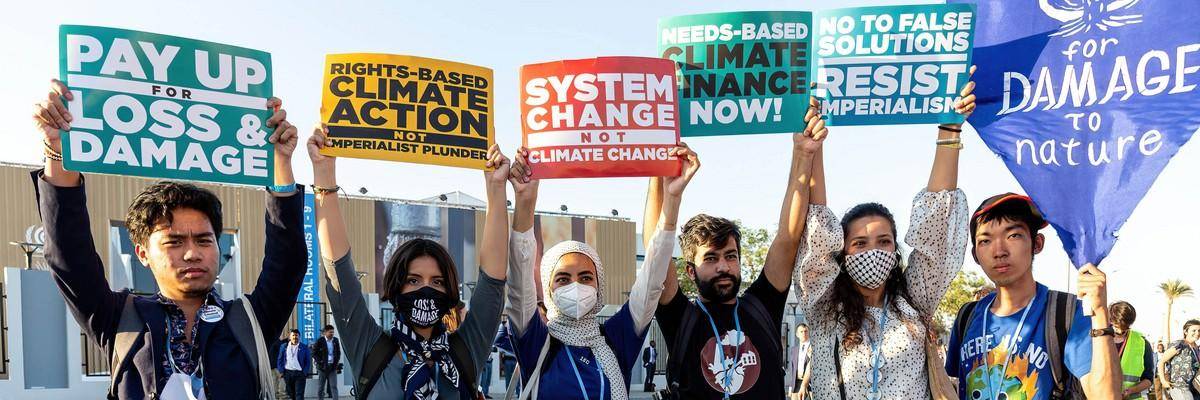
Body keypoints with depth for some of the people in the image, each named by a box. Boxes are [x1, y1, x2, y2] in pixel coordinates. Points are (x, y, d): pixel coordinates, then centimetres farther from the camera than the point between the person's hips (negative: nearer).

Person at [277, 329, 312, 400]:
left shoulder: (304, 347, 4)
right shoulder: (284, 347, 10)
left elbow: (308, 361, 4)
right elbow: (279, 360, 10)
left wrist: (305, 373, -6)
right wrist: (281, 371, 0)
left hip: (300, 373, -2)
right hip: (288, 372, 2)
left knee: (299, 394, -7)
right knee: (290, 394, 8)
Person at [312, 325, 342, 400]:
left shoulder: (335, 340, 6)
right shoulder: (320, 341, -6)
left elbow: (338, 353, 15)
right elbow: (314, 353, -3)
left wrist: (337, 362, 5)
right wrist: (320, 362, -10)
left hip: (333, 366, 2)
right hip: (322, 367, -2)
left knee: (334, 386, -3)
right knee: (320, 387, 8)